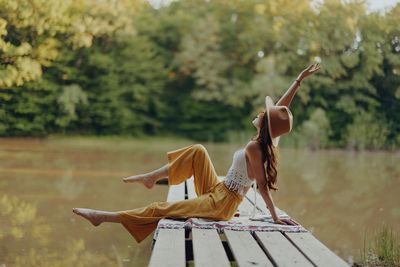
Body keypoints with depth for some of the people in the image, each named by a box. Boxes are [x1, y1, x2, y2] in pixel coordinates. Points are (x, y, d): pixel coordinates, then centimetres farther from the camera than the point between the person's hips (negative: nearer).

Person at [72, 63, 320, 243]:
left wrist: (276, 217, -25)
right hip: (217, 192, 9)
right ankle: (152, 177, 15)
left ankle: (103, 217, -7)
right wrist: (299, 79, 2)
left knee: (160, 209, -9)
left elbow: (263, 185, -24)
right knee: (198, 151, 11)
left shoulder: (254, 148, -22)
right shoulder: (270, 141, 1)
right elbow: (282, 107, 4)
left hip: (220, 204, -9)